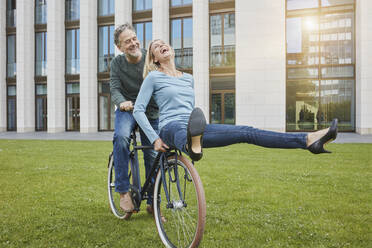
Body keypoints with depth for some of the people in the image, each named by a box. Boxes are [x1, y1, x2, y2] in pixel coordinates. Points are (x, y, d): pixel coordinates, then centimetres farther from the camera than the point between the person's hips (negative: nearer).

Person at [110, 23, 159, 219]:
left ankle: (153, 202, 19)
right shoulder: (117, 63, -4)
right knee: (121, 137, -33)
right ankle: (123, 191, -21)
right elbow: (115, 89, -11)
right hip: (127, 109, -1)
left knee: (153, 156, 2)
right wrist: (122, 102, -35)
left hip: (151, 111, 1)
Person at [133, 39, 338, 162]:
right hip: (172, 128, -5)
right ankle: (192, 145, -83)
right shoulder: (154, 77, 6)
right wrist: (155, 139, -9)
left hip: (191, 125, 5)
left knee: (247, 132, -13)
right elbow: (138, 110, 0)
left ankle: (308, 140, -22)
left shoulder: (188, 78, 23)